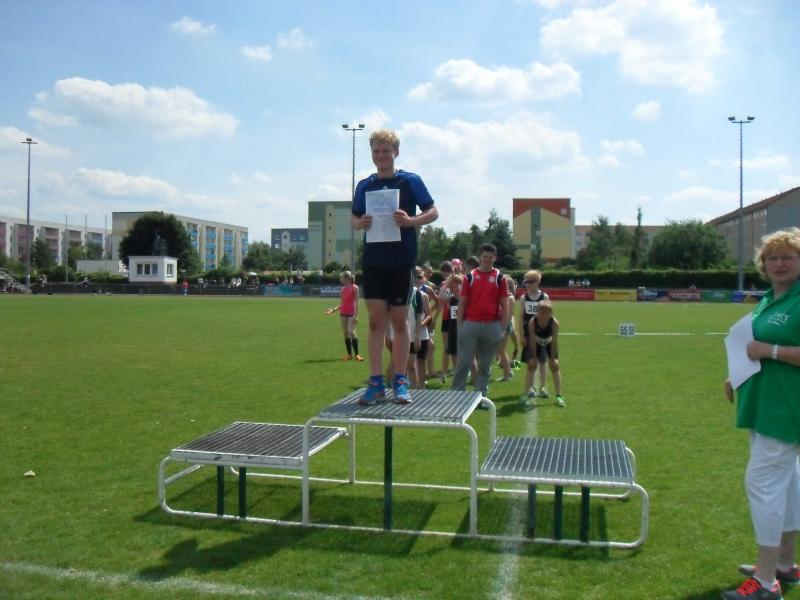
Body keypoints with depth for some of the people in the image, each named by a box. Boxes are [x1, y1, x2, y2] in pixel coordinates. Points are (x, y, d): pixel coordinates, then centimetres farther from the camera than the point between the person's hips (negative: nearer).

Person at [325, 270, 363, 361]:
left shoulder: (354, 288, -6)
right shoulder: (343, 289, 11)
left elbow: (356, 302, -9)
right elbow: (341, 303, 15)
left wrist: (356, 316, -15)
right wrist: (333, 310, 3)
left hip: (351, 313, -6)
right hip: (343, 313, 6)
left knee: (352, 332, -14)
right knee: (346, 333, 4)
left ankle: (357, 354, -8)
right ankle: (349, 354, 9)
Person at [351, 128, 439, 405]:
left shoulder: (411, 181, 1)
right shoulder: (365, 185, 12)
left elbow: (433, 212, 1)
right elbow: (354, 218, 18)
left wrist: (411, 221, -18)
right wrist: (360, 223, -6)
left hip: (402, 260, -2)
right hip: (373, 260, 3)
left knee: (400, 320, 4)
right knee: (376, 320, 0)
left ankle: (400, 381, 13)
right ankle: (376, 382, 4)